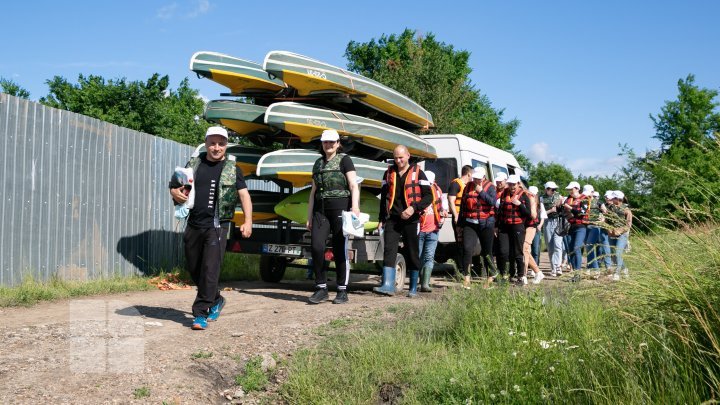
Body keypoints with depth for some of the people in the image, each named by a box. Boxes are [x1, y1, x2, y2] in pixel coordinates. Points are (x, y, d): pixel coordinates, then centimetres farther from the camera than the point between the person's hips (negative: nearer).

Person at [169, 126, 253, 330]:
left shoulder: (232, 169, 3)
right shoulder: (194, 163, 11)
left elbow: (244, 195, -2)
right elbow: (175, 185, 18)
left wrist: (248, 221, -15)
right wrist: (175, 192, -7)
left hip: (217, 226, -4)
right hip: (193, 225, 4)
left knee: (210, 269, -8)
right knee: (193, 268, 13)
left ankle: (201, 313, -1)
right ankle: (216, 300, 34)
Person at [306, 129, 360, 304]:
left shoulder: (344, 160, 3)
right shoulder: (318, 163, 17)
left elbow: (354, 186, -6)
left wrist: (355, 207, -21)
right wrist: (309, 217, 14)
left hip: (339, 209, -4)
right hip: (320, 210, 4)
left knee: (340, 250, -2)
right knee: (316, 246, -10)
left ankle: (342, 291, 7)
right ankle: (321, 288, 0)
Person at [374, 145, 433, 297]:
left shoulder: (417, 173, 1)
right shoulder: (389, 173, 12)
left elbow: (429, 196, -2)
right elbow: (384, 197, 18)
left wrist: (414, 208, -17)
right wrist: (381, 219, 14)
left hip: (411, 220, -3)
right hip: (392, 219, 3)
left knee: (412, 253, 4)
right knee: (389, 250, -9)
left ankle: (413, 288, 13)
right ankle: (388, 285, -13)